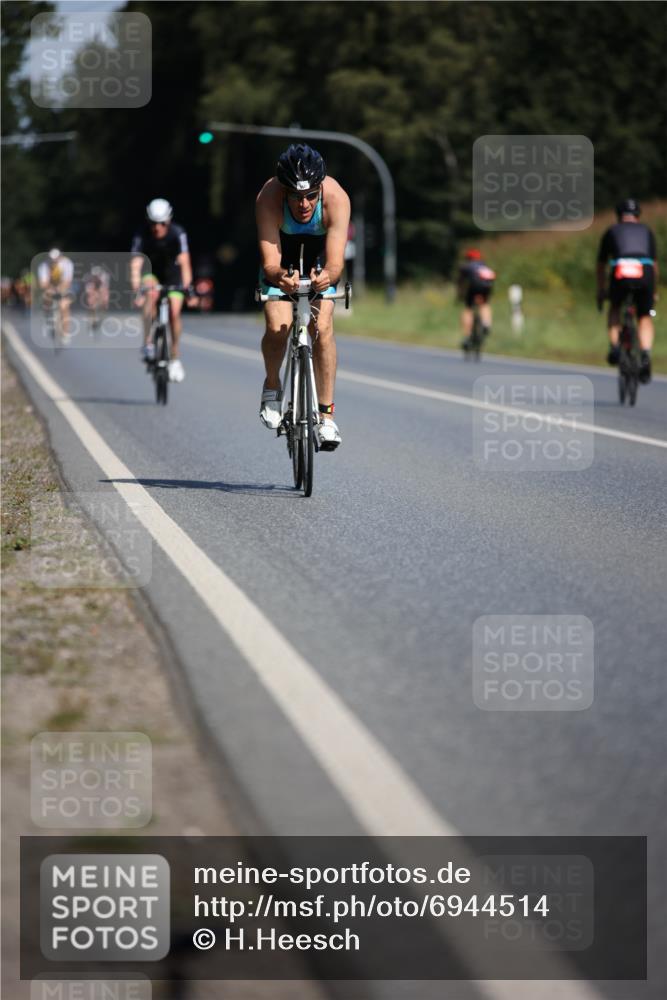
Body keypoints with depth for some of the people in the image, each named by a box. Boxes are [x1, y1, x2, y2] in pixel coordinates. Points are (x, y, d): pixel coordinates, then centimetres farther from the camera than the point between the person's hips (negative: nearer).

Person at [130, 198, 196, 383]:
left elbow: (184, 261, -35)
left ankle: (175, 359, 2)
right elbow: (136, 264, -35)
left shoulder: (177, 234, -28)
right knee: (151, 294, -33)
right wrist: (135, 290, -48)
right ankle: (147, 344, -31)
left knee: (174, 313, -14)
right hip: (152, 274, 0)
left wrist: (188, 288, -46)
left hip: (172, 274, 0)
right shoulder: (142, 236, -27)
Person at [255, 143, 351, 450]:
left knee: (322, 327, -18)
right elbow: (270, 262, -40)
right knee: (278, 327, -19)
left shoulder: (336, 198, -37)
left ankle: (326, 416, -10)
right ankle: (272, 386, 12)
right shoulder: (269, 197, -37)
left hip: (319, 255, 0)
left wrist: (327, 275, -64)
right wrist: (279, 276, -63)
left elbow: (336, 262, -41)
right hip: (282, 256, 0)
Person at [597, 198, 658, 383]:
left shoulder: (611, 231, 25)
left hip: (620, 273, -1)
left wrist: (600, 291, 39)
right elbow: (654, 264, 31)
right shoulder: (646, 231, 28)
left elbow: (601, 264, 29)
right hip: (644, 274, 1)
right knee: (645, 317, 18)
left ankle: (614, 347, 11)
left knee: (614, 308, 29)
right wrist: (654, 291, 41)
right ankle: (645, 356, -3)